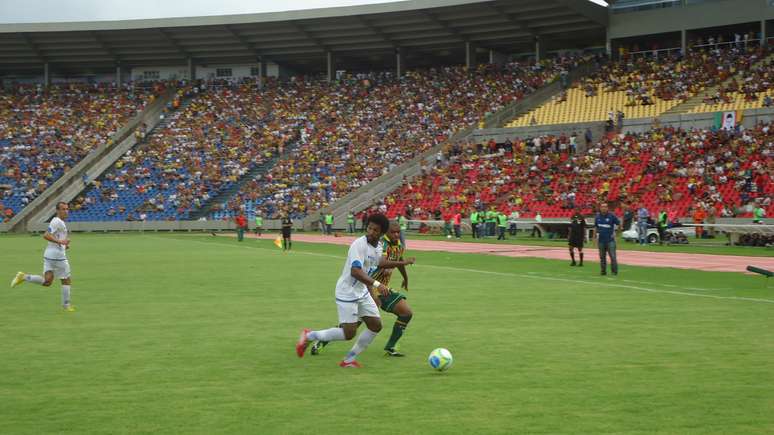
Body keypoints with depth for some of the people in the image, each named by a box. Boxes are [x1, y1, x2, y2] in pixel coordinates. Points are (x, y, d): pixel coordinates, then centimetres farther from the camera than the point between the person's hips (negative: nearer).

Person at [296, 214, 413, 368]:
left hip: (362, 292, 9)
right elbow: (355, 271, -36)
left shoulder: (378, 246, 3)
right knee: (349, 333, -9)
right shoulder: (359, 244, -24)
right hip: (347, 293, -9)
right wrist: (376, 284, -46)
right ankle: (309, 335, 9)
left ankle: (349, 359, 16)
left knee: (376, 325, 5)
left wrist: (402, 263, 33)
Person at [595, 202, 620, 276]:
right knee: (602, 257, 8)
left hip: (610, 240, -4)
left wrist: (615, 233, 0)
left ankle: (614, 271, -4)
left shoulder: (611, 216, -4)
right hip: (601, 240, 4)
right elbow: (595, 227, 16)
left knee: (613, 256, -9)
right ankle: (603, 271, 15)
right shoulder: (598, 217, 8)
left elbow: (619, 224, 2)